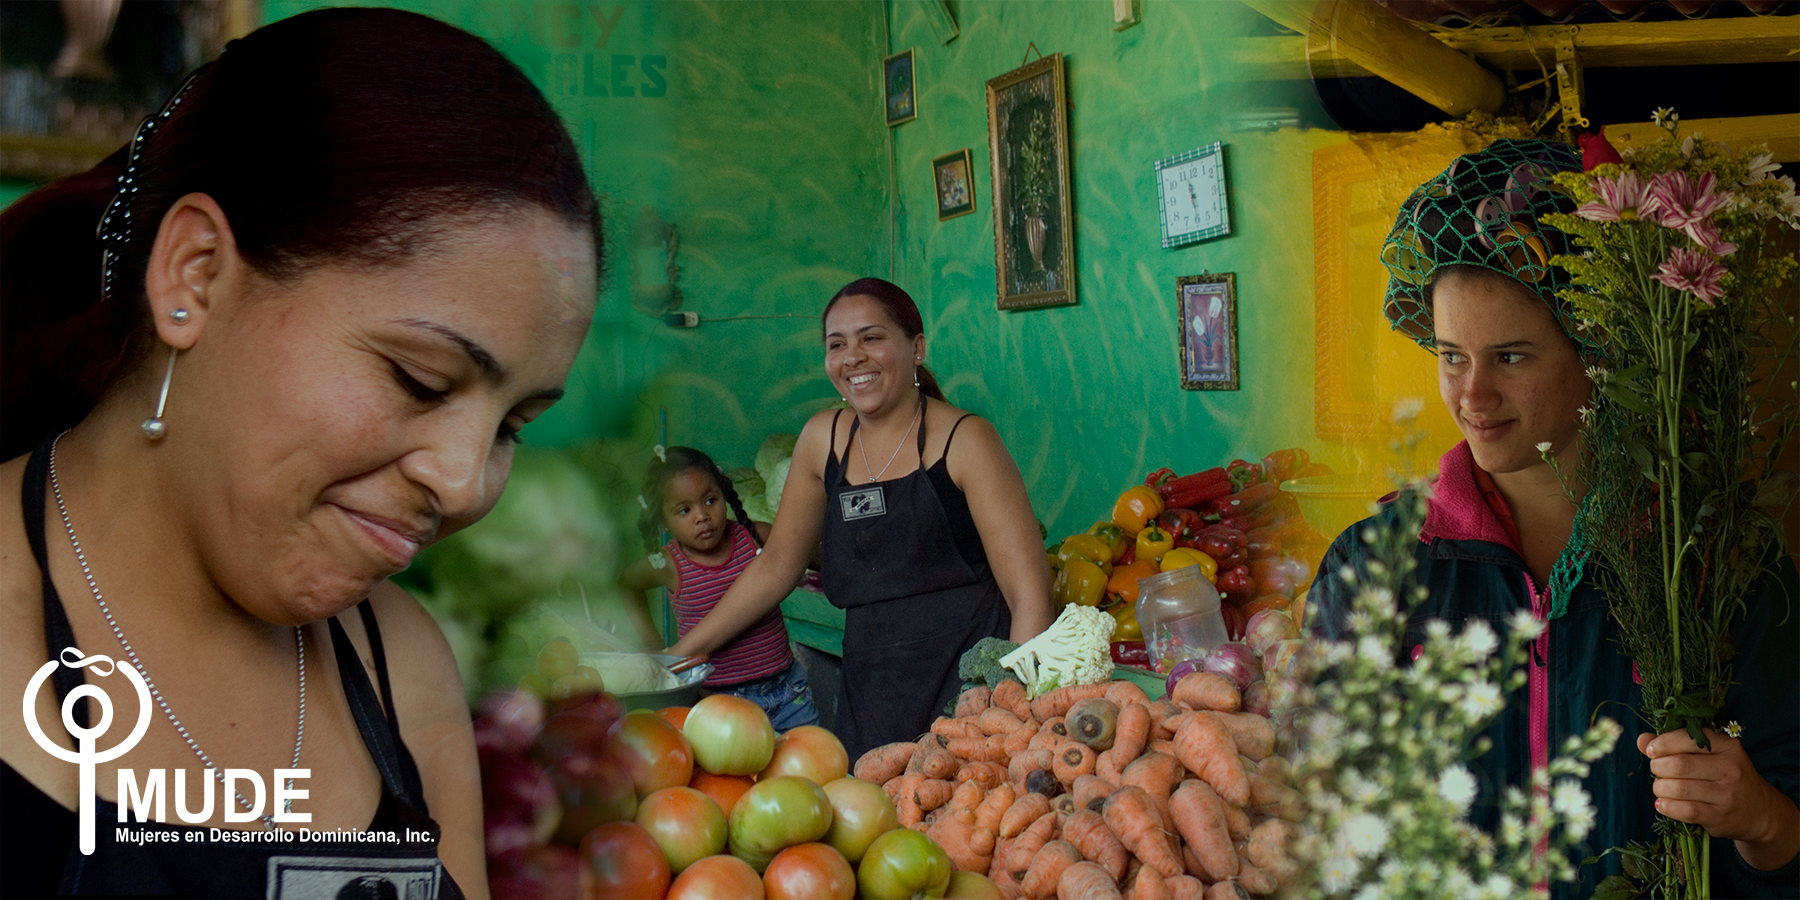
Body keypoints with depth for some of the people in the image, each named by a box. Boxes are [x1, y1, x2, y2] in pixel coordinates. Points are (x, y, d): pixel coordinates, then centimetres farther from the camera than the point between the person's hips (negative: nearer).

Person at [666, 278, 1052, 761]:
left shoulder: (964, 440, -4)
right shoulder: (822, 439, 11)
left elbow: (1029, 594, -8)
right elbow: (776, 564, 21)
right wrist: (679, 654, 20)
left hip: (972, 685, -4)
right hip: (872, 702, 4)